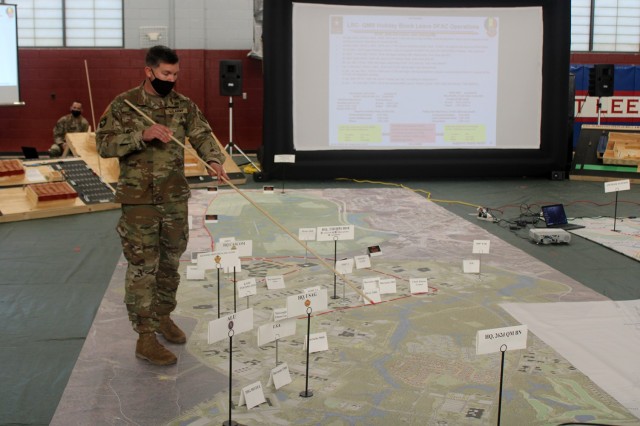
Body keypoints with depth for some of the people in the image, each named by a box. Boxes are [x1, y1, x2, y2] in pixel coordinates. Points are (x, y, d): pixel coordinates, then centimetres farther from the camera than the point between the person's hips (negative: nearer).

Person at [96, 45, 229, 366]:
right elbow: (104, 144, -11)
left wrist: (214, 159, -20)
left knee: (170, 263, 15)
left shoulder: (184, 105, 6)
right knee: (142, 267, -3)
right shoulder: (123, 105, -6)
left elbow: (202, 135, 1)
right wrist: (142, 136, -24)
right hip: (139, 199, -5)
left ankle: (163, 317, 34)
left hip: (176, 198, 5)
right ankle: (145, 337, 4)